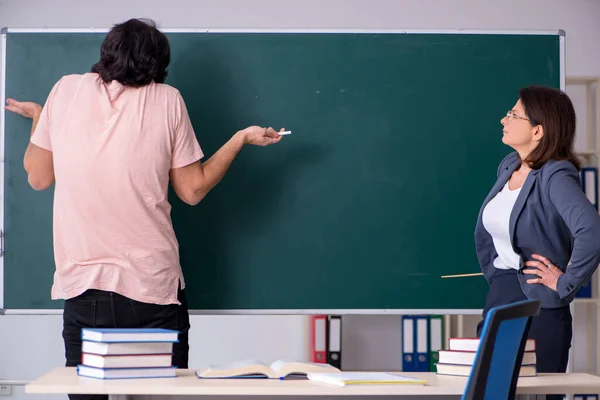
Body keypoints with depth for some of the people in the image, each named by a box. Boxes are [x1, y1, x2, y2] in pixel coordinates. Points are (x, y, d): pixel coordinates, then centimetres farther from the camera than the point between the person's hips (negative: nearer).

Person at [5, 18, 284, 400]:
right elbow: (193, 190, 5)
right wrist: (242, 138, 18)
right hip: (153, 286, -1)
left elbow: (39, 177, 13)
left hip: (83, 285, 1)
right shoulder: (167, 99, 1)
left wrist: (38, 116, 30)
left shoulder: (66, 90, 4)